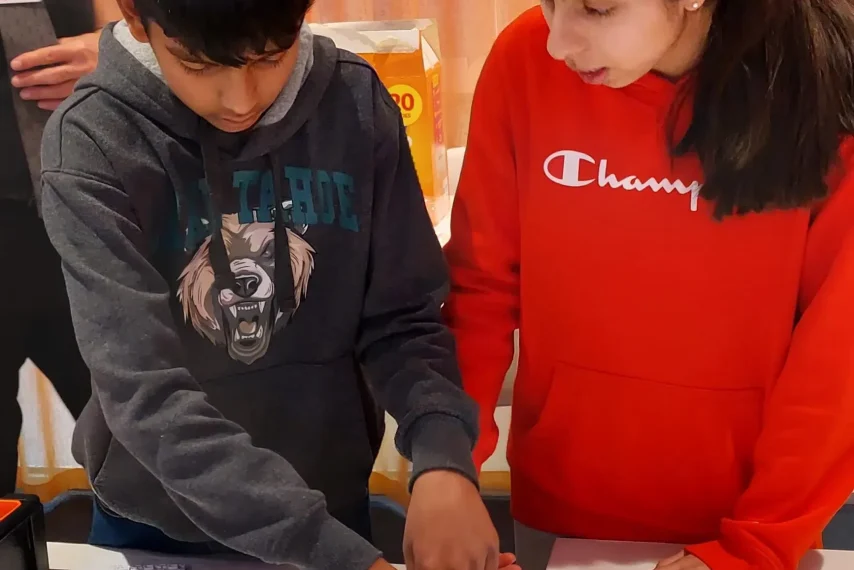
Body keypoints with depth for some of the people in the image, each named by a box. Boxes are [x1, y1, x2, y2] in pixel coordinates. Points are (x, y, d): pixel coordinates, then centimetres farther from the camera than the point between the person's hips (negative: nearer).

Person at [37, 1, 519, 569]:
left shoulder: (356, 104, -11)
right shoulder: (92, 144, -19)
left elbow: (401, 317, -8)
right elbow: (146, 395, -25)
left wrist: (444, 458, -26)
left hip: (332, 501, 2)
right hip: (158, 519, -1)